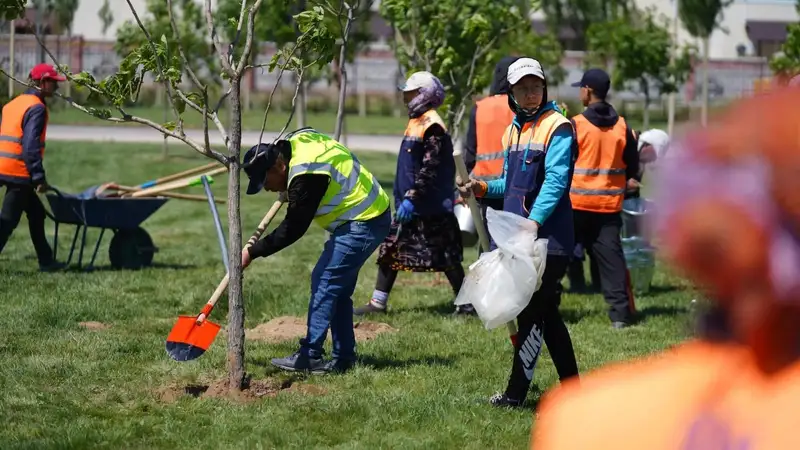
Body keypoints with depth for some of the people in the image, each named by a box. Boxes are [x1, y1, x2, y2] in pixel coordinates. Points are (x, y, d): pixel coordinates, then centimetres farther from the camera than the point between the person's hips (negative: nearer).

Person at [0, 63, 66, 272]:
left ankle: (46, 261, 22)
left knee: (36, 213, 17)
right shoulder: (36, 108, -13)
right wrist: (39, 177, -19)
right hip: (19, 173, -9)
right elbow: (31, 145, -21)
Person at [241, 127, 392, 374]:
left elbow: (292, 229, -22)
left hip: (363, 224, -11)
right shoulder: (295, 140, 2)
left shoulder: (306, 176, -27)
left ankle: (309, 357, -9)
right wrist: (288, 192, 18)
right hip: (368, 216, 11)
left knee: (324, 283, -11)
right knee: (338, 289, 13)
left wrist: (253, 252, -15)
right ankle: (343, 358, 16)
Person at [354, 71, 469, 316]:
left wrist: (412, 197, -25)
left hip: (431, 207, -10)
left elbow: (430, 168, -23)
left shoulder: (432, 126, -17)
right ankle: (378, 302, 14)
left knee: (445, 256, -3)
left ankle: (466, 303, 6)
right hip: (409, 205, 10)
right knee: (390, 249, 9)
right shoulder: (416, 122, 14)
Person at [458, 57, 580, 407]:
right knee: (545, 313, 12)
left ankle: (516, 392, -5)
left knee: (532, 314, -7)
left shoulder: (557, 127, -8)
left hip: (548, 238, -8)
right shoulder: (513, 130, 17)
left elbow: (555, 181, -18)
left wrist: (533, 221, -28)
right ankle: (571, 385, 21)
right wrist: (483, 188, 7)